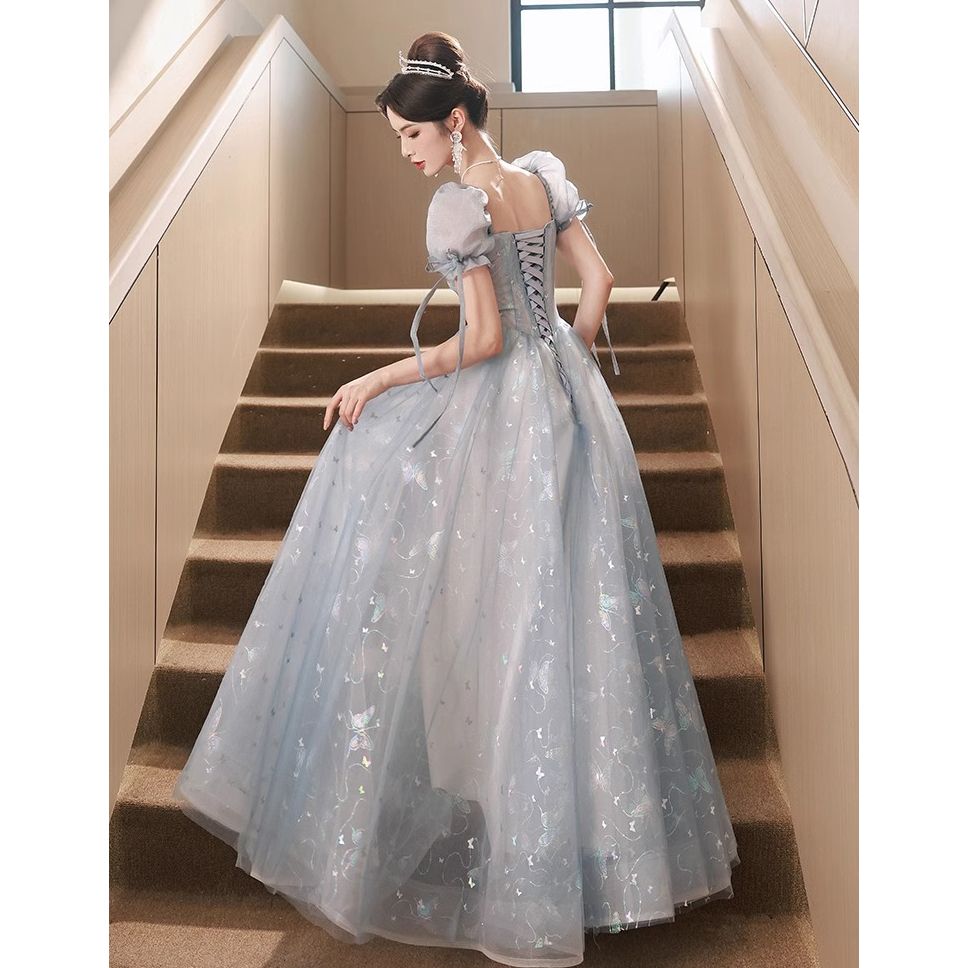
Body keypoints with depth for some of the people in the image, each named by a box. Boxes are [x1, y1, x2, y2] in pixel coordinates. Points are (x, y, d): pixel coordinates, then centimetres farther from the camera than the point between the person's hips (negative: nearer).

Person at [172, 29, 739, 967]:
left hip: (500, 407, -7)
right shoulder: (546, 172, 7)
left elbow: (483, 340, -19)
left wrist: (379, 380, -11)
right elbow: (599, 280, 8)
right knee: (574, 597, 14)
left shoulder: (457, 204, -14)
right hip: (568, 394, 8)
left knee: (495, 603, 5)